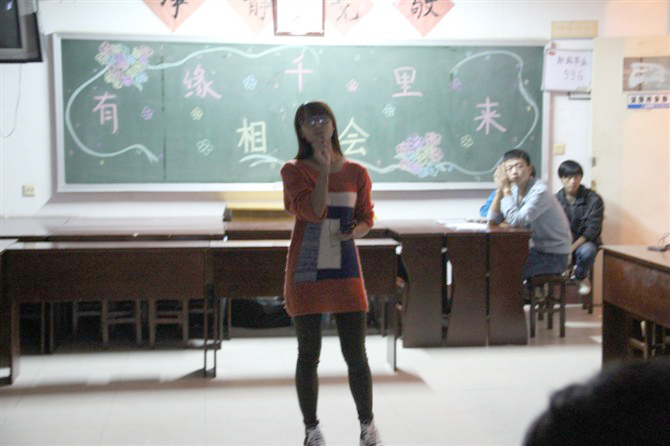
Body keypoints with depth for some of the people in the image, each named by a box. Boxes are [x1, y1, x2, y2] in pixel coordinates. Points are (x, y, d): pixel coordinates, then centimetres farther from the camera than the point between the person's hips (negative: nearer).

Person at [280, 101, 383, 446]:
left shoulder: (356, 173, 4)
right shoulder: (294, 171, -3)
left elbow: (366, 218, 12)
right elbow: (314, 212, -17)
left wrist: (354, 231, -9)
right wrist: (324, 169, -20)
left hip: (345, 272, 2)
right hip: (306, 273, -1)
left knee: (356, 354, 4)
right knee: (308, 355, 7)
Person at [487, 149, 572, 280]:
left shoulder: (540, 191, -21)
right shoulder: (514, 190, 2)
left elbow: (516, 221, -31)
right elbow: (492, 221, -2)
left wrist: (506, 189, -22)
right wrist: (500, 190, -12)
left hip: (554, 256, -7)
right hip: (535, 249, 7)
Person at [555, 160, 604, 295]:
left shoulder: (593, 199, -7)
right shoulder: (555, 200, -2)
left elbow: (593, 229, -13)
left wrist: (573, 247, -26)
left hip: (584, 242, -1)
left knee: (586, 251, -38)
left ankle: (581, 277, -1)